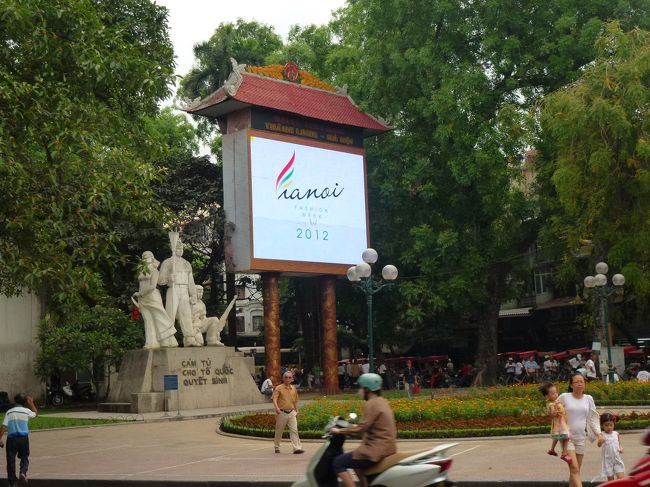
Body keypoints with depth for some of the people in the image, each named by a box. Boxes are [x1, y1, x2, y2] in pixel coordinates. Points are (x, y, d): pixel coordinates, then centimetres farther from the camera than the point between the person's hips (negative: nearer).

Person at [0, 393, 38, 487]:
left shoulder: (9, 412, 2)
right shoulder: (27, 411, 0)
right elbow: (35, 413, 23)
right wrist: (31, 403, 26)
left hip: (11, 438, 0)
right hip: (23, 438, 0)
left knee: (11, 459, 7)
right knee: (24, 458, 13)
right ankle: (23, 473, -14)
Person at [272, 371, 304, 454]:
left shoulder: (293, 388, 11)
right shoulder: (279, 388, -4)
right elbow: (274, 399, -15)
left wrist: (296, 411, 21)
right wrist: (277, 408, -31)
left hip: (291, 412, 3)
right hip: (282, 413, -3)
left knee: (294, 430, -8)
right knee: (279, 431, 9)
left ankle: (297, 448, -13)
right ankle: (277, 447, 26)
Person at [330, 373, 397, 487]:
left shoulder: (371, 404, -15)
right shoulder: (382, 401, 13)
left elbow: (363, 427, -20)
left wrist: (339, 431, -12)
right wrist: (354, 426, 24)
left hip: (377, 450, -10)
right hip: (387, 447, 10)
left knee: (338, 463, -7)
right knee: (353, 458, 31)